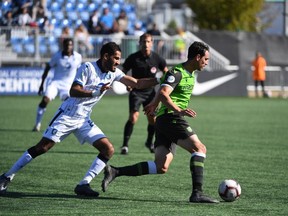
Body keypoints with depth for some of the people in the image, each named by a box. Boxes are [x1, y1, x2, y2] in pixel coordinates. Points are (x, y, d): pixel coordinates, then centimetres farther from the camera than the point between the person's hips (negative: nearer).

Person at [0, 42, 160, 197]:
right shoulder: (88, 68, -14)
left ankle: (84, 185, -7)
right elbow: (73, 91, -21)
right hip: (67, 115, -7)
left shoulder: (114, 73, 6)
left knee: (108, 150, -7)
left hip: (84, 120, 7)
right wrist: (96, 92, -32)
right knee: (42, 148, -10)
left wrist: (158, 80, -1)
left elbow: (137, 83, 9)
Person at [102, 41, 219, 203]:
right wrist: (179, 110, -36)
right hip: (170, 117, -9)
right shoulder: (177, 73, -10)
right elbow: (163, 94, -25)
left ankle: (114, 172, 1)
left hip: (163, 122, 9)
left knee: (161, 168, 1)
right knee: (199, 148, -15)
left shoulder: (191, 74, 20)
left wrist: (154, 104, 45)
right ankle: (197, 193, -22)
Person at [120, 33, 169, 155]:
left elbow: (166, 71, 10)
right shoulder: (133, 58, -9)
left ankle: (149, 142, 29)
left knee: (152, 119, 3)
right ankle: (125, 145, -14)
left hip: (150, 92, 3)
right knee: (133, 117, -19)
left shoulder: (157, 58, -5)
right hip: (136, 91, -3)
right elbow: (123, 72, 2)